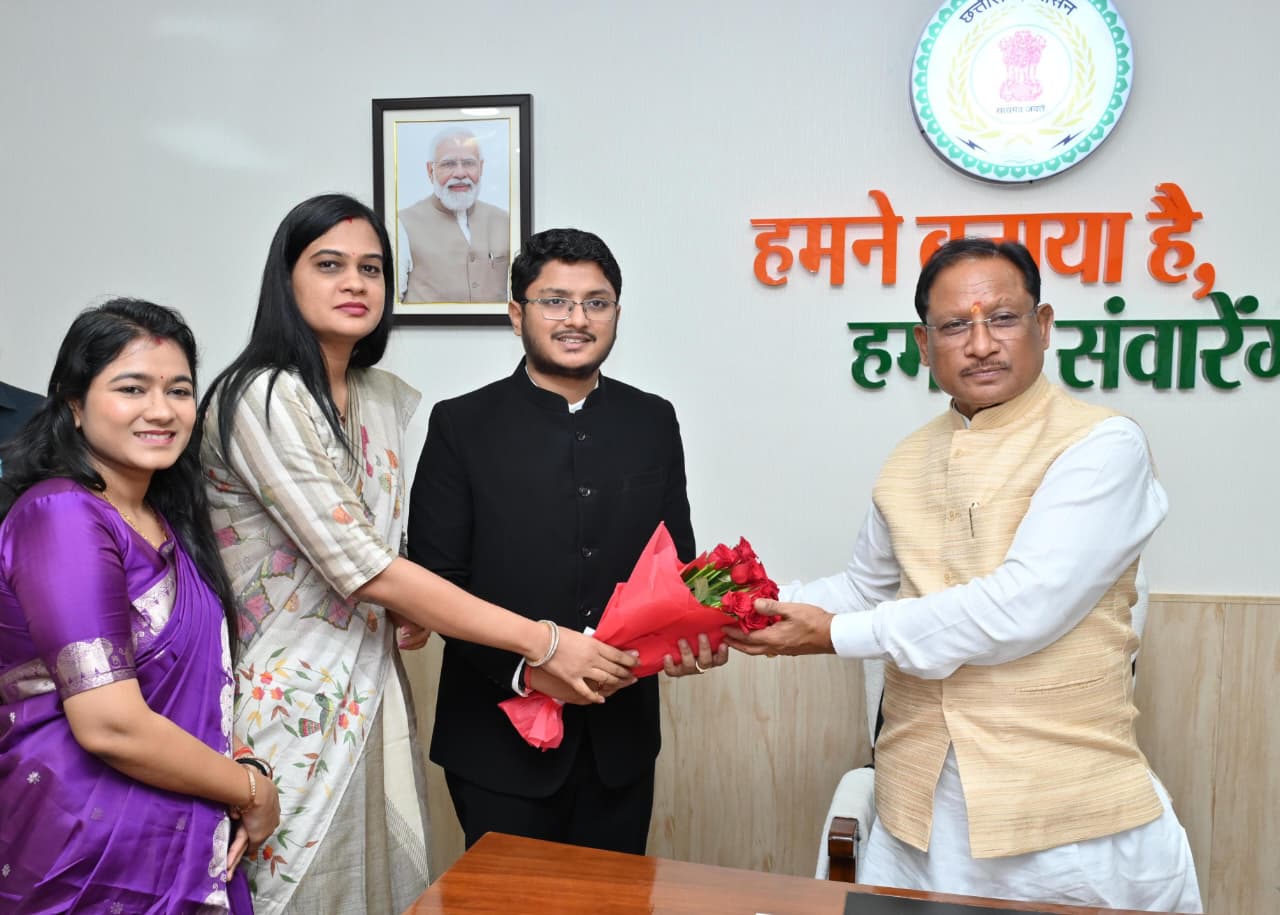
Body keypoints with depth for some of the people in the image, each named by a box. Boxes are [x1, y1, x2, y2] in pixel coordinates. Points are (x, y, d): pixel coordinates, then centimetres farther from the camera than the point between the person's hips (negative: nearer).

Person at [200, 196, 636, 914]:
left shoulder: (383, 398, 7)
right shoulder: (264, 398, -17)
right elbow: (363, 569, -23)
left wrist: (410, 608, -1)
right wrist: (543, 641, -22)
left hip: (372, 694, 7)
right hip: (291, 697, -7)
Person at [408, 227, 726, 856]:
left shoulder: (653, 422, 5)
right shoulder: (463, 425, -5)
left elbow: (675, 559, 9)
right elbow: (434, 577, -7)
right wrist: (522, 665, -19)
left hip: (621, 739, 3)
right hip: (501, 740, -3)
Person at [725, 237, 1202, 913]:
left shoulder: (1102, 446, -12)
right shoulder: (910, 462, 9)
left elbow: (1022, 608, -21)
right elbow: (866, 587, 20)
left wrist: (837, 635, -15)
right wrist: (771, 605, 1)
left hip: (1070, 815, -5)